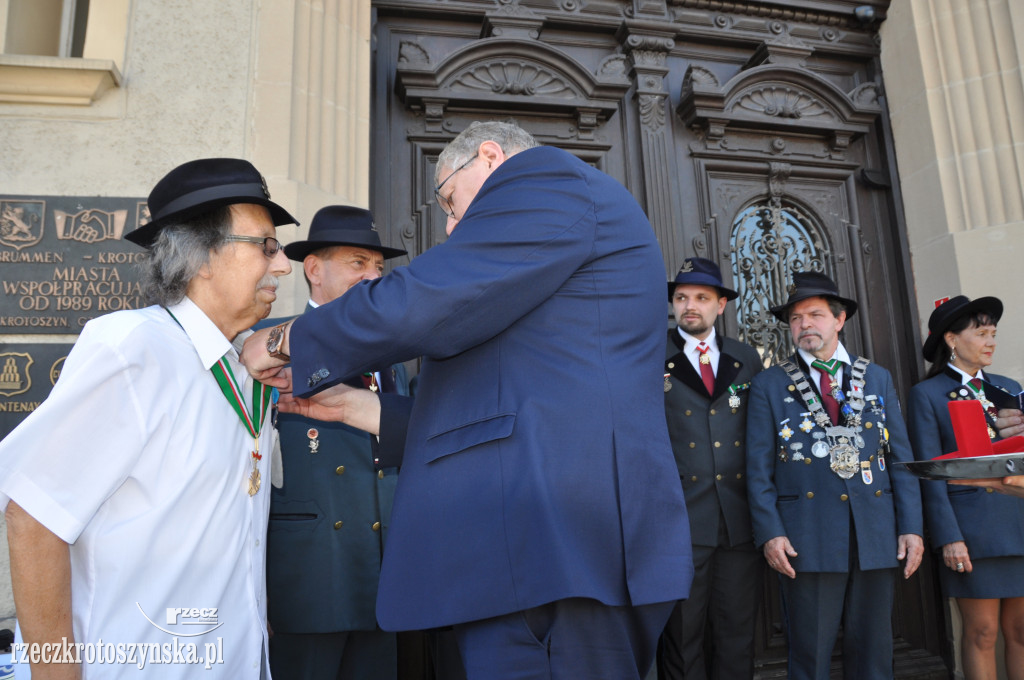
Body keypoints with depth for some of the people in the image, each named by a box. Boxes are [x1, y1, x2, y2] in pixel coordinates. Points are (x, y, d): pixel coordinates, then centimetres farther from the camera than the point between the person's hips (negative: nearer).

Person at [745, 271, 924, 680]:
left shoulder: (878, 379, 12)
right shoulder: (768, 385, 4)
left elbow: (901, 457, 9)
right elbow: (759, 467, -1)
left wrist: (911, 526, 1)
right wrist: (770, 533, -10)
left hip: (877, 535, 3)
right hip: (808, 537, -3)